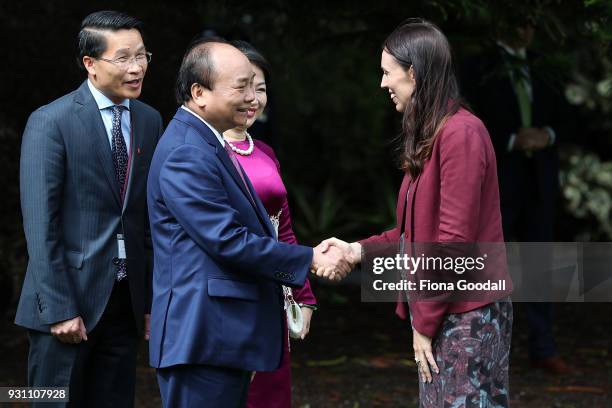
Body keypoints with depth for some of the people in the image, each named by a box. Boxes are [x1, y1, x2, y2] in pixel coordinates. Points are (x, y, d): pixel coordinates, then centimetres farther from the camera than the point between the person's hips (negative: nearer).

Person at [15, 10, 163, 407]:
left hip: (127, 300, 5)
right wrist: (59, 309, -16)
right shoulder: (50, 122, -8)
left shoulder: (150, 121, 9)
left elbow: (151, 218, 12)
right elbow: (40, 223, -11)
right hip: (68, 301, -5)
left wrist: (152, 299, 8)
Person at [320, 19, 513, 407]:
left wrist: (425, 321, -15)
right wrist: (360, 249, 7)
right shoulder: (431, 135, 14)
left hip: (466, 316, -9)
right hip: (443, 311, 10)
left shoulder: (461, 134, -18)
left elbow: (454, 239, -20)